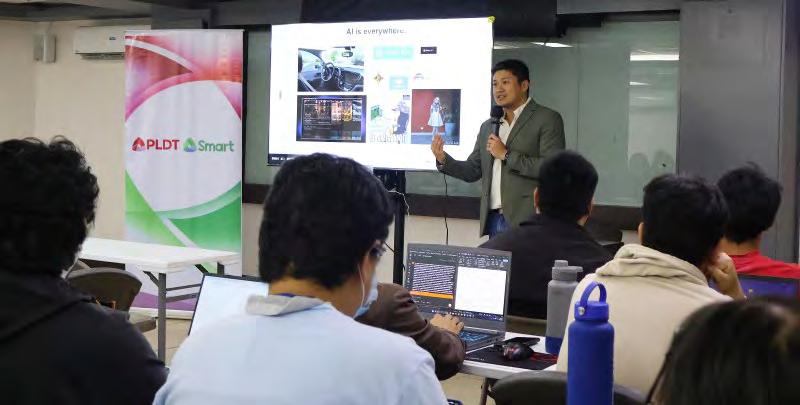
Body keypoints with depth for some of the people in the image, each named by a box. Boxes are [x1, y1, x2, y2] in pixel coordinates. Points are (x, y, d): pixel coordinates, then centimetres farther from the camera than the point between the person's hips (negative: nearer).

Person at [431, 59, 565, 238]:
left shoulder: (547, 119, -2)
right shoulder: (488, 126, 18)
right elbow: (472, 171, 18)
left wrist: (506, 155, -12)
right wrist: (443, 159, 0)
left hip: (527, 221, -6)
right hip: (494, 220, 6)